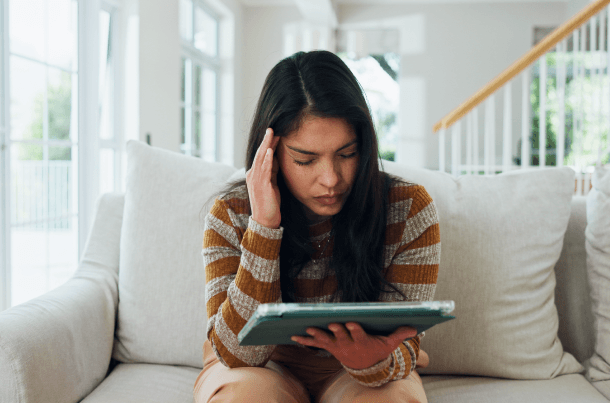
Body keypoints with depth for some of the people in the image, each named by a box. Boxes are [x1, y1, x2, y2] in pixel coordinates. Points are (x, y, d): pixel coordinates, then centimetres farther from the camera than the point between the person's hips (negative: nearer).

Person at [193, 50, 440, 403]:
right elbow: (237, 353, -22)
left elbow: (404, 345, -15)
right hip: (268, 370, -1)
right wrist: (264, 225, -31)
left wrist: (373, 360, -41)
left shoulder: (410, 210, -16)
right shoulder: (231, 216, -15)